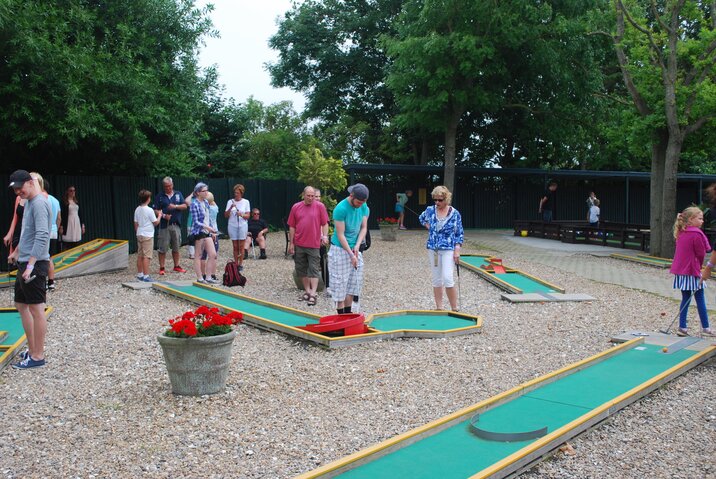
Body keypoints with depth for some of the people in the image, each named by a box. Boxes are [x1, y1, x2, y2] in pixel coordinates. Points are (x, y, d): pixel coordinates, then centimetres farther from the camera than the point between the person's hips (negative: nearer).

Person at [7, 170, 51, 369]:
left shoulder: (39, 203, -15)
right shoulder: (29, 202, 16)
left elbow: (42, 237, -24)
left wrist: (30, 265, -26)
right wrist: (16, 252, 34)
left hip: (35, 264, -10)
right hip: (24, 263, 10)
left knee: (36, 309, -4)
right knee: (21, 305, 15)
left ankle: (38, 356, 3)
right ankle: (32, 349, 24)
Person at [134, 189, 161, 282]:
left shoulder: (137, 210, 6)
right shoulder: (149, 210, -14)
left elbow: (136, 224, 11)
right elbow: (155, 222, -7)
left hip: (139, 235, 7)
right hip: (147, 235, -7)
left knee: (140, 255, 13)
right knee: (146, 256, -7)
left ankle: (140, 274, 22)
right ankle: (146, 276, -8)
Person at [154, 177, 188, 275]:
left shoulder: (178, 194, 11)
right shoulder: (160, 196, 4)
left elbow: (185, 206, 5)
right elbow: (156, 210, 0)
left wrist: (175, 206, -12)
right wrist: (163, 216, -16)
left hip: (176, 225, 3)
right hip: (164, 225, -3)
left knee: (176, 247, 10)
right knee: (163, 248, -3)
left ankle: (176, 266, 22)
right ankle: (161, 268, 4)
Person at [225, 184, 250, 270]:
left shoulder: (246, 202, 2)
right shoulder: (230, 202, 5)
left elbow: (248, 215, -3)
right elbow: (226, 215, -1)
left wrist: (242, 215, -23)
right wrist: (230, 208, -17)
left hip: (242, 225, -1)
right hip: (232, 226, 1)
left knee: (241, 246, -2)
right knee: (235, 247, 3)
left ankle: (241, 264, 5)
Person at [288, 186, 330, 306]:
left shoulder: (320, 206, -2)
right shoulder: (296, 207, 4)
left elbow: (325, 223, 1)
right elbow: (292, 227, 7)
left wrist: (325, 235, -13)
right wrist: (291, 243, 5)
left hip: (314, 244, -3)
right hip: (299, 244, 4)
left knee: (314, 269, -2)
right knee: (301, 269, 11)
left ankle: (313, 294, -2)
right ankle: (307, 291, 24)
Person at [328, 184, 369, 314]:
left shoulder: (364, 207, 0)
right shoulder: (341, 209, -20)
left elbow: (364, 228, 4)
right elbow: (340, 235, -18)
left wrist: (357, 245, -11)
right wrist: (351, 255, -19)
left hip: (354, 249, 6)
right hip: (340, 250, -6)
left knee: (354, 282, 8)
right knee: (340, 283, -2)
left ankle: (348, 314, 18)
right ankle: (341, 316, 5)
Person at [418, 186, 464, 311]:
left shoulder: (455, 214, -6)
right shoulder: (430, 210, 2)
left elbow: (460, 234, -1)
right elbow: (421, 218, 24)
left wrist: (457, 250, -9)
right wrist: (428, 227, 7)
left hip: (448, 250, -4)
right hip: (433, 249, 4)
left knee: (447, 278, -13)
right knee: (436, 280, 8)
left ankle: (454, 308, -2)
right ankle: (439, 308, 16)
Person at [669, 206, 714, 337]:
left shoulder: (681, 233, 9)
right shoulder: (696, 234, -15)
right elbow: (701, 254, -10)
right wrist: (699, 267, 9)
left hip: (681, 271, 7)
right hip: (692, 271, -7)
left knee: (685, 299, 11)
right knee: (700, 300, 3)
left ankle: (682, 327, 10)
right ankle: (705, 328, 10)